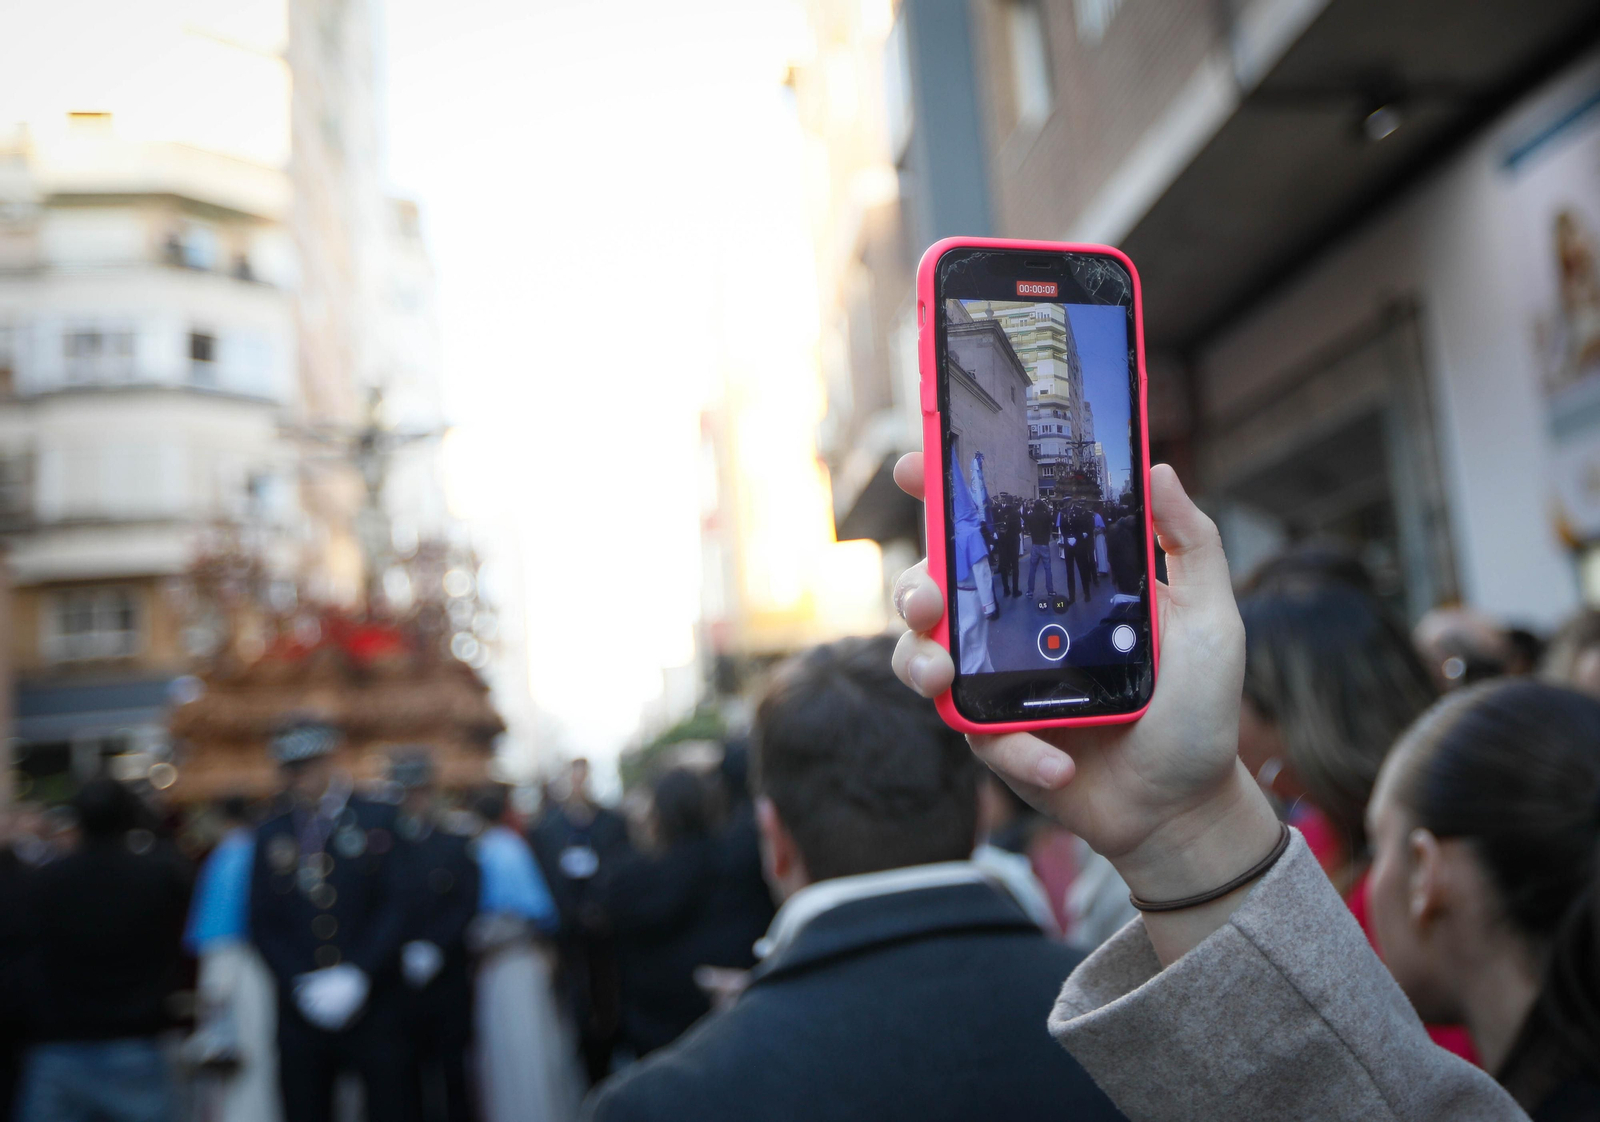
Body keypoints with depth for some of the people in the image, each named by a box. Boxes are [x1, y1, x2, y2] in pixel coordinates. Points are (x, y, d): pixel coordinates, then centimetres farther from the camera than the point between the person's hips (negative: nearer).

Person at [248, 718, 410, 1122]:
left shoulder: (378, 820, 0)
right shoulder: (270, 835, 9)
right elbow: (264, 925, 6)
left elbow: (397, 907, -4)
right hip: (302, 1011, 2)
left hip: (373, 1008, -2)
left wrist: (356, 975, -14)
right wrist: (303, 983, -8)